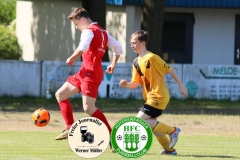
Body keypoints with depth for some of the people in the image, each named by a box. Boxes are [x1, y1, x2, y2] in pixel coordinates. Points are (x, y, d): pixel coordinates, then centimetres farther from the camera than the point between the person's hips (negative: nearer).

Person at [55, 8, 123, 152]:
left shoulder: (88, 31, -11)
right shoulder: (102, 32, 18)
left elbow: (83, 48, -31)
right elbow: (118, 48, 22)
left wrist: (72, 58, -17)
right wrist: (113, 65, 25)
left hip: (91, 74, -10)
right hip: (84, 72, 10)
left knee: (88, 108, -14)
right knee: (60, 94, 13)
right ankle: (70, 128, 10)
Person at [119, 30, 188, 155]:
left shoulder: (152, 58, -16)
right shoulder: (136, 62, 8)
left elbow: (169, 70, -9)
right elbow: (135, 84, 8)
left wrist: (181, 86, -5)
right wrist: (126, 84, -13)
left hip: (158, 96, -9)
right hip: (150, 97, 9)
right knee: (151, 124, 17)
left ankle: (171, 130, -6)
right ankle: (169, 149, 28)